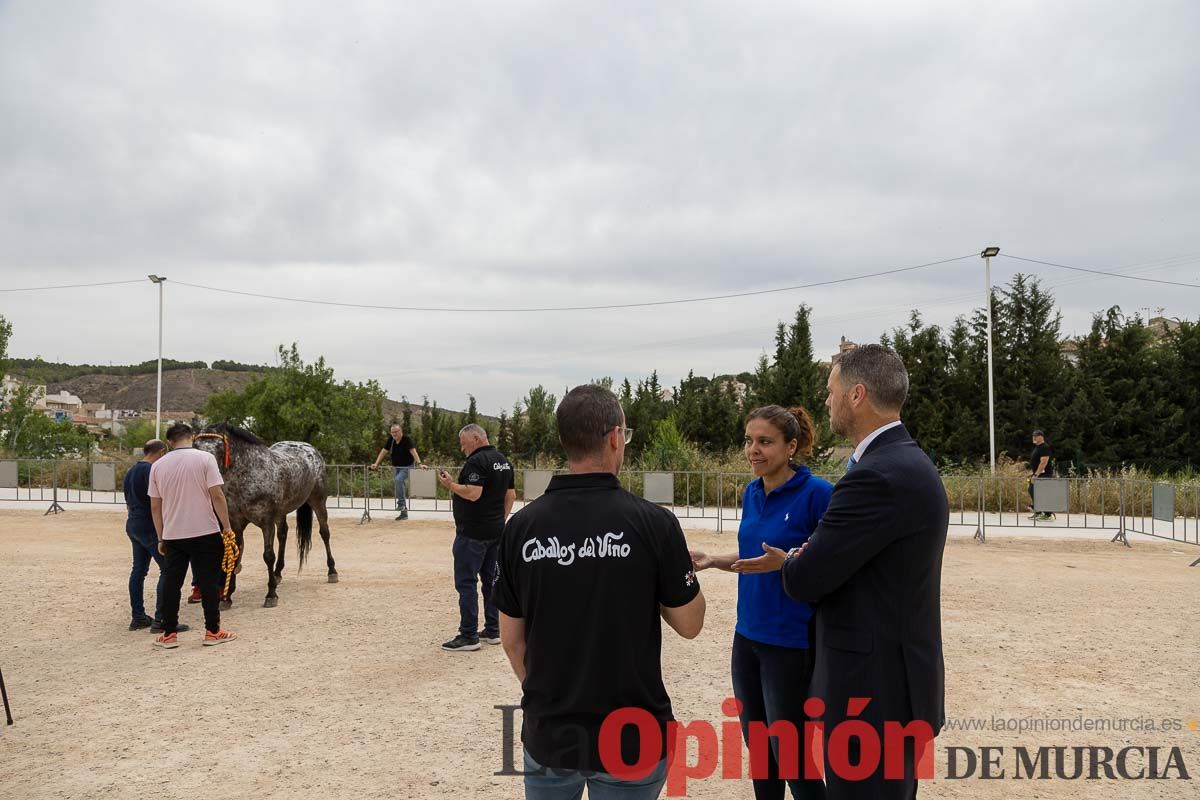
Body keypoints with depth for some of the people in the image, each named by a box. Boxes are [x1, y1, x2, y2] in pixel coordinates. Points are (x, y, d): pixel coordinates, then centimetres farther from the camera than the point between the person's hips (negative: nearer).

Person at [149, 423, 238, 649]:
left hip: (173, 535, 3)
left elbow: (155, 506, 8)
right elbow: (217, 496, -12)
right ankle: (212, 631, 10)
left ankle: (169, 634, 13)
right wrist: (227, 528, -5)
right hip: (205, 533, -3)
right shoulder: (205, 458, -7)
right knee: (209, 583, 5)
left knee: (171, 583, 10)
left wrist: (161, 538, 17)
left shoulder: (158, 465, 5)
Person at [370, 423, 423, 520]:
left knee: (398, 480, -31)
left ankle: (401, 504, -21)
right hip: (395, 467, 7)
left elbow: (413, 451, -31)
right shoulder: (391, 440, -1)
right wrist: (376, 464, -3)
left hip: (407, 467, -7)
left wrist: (419, 463, -43)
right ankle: (404, 512, 18)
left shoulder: (406, 439, -19)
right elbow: (384, 451, 3)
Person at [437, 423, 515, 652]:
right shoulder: (503, 460, 14)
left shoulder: (476, 461, -15)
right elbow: (511, 495, 17)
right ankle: (492, 631, 18)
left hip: (472, 533, -9)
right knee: (491, 580, 13)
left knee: (466, 582, -4)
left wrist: (450, 484, -12)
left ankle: (468, 636, -2)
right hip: (496, 531, 9)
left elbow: (473, 493, -25)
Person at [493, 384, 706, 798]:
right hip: (630, 736, -2)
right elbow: (690, 623, -5)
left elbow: (512, 639, 2)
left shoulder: (522, 526, -7)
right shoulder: (652, 521, -16)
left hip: (548, 733, 2)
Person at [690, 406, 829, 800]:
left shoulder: (817, 493, -16)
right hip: (747, 636, 7)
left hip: (791, 642, -7)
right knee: (756, 744, 17)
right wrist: (712, 560, 0)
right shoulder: (751, 493, 5)